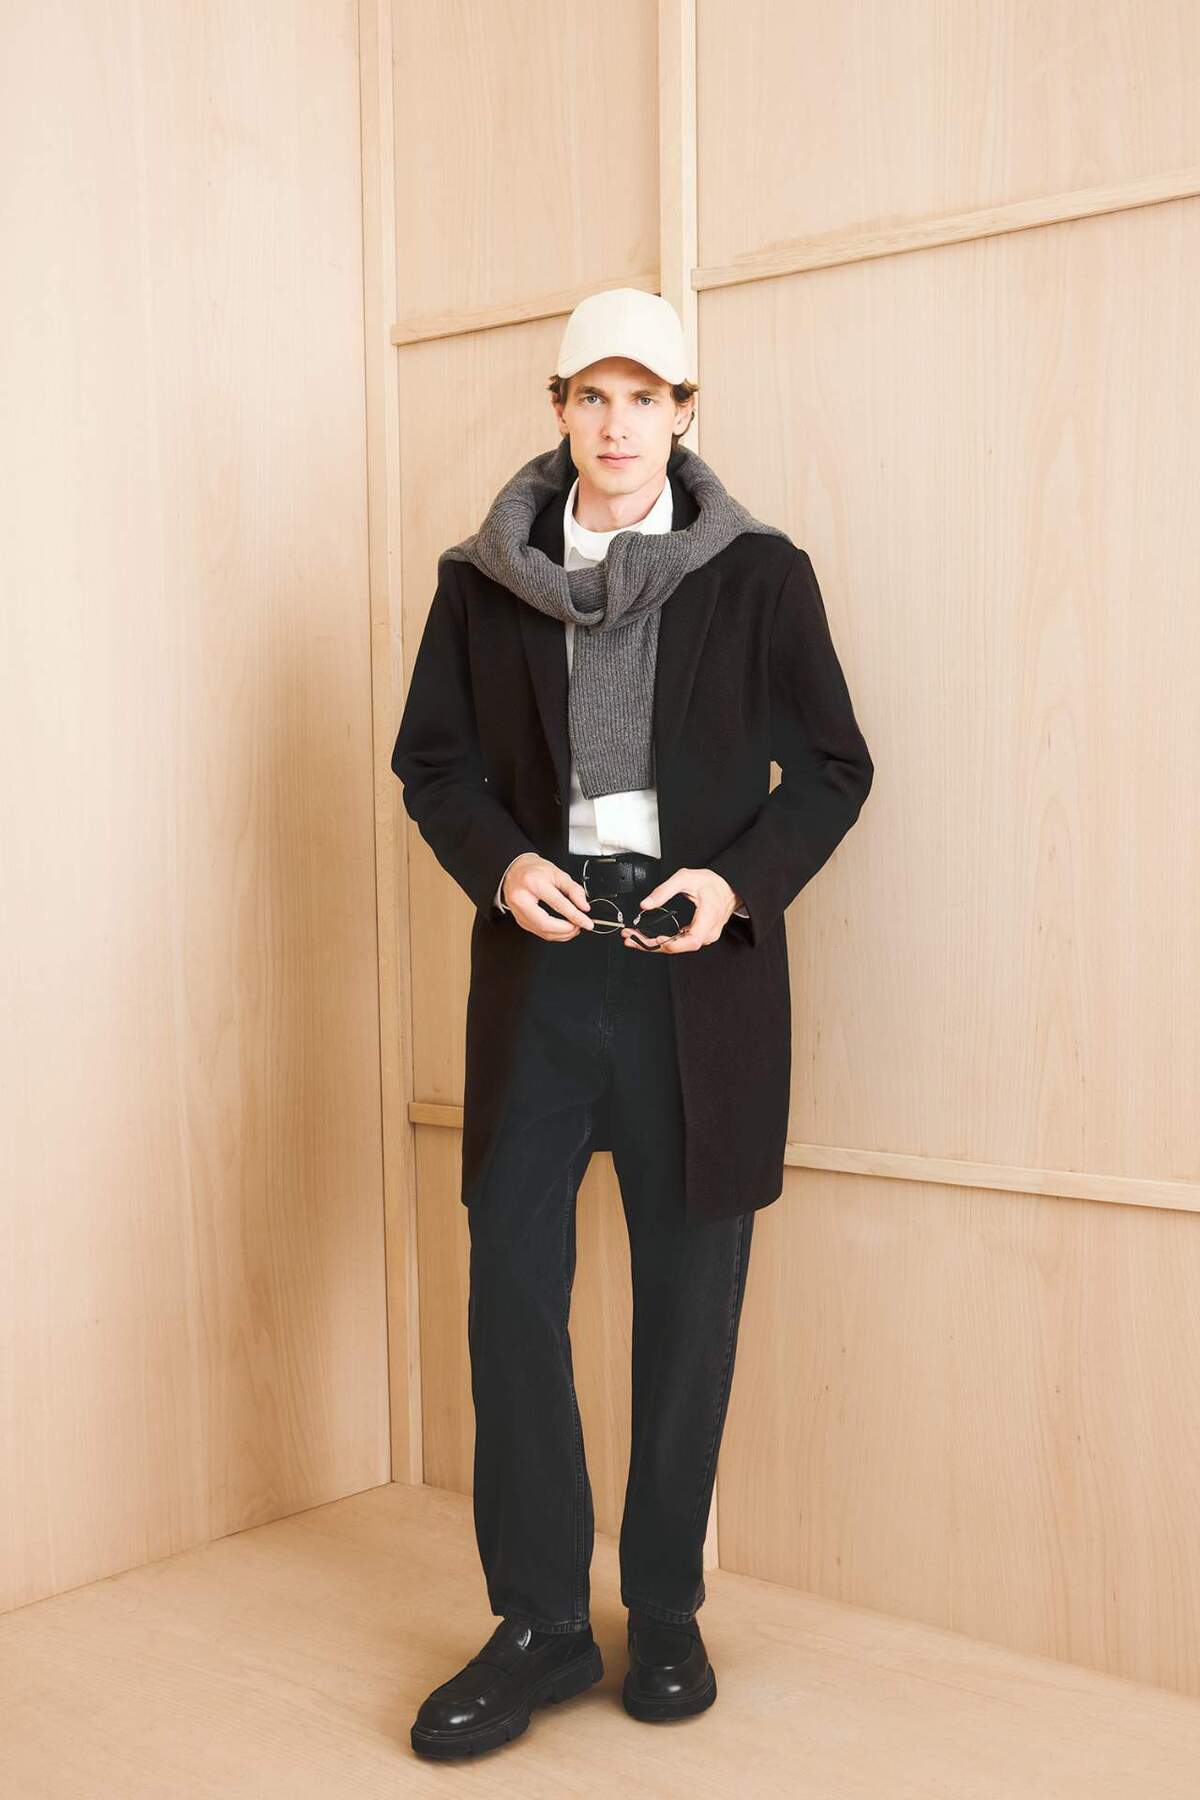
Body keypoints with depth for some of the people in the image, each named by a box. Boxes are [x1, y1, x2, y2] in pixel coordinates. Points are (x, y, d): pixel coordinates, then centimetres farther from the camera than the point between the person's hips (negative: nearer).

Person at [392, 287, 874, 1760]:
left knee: (689, 1302, 7)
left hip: (699, 978, -1)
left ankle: (666, 1614, 23)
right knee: (511, 1289, 0)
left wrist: (740, 880, -11)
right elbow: (433, 759, 11)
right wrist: (499, 862, -8)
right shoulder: (483, 579, 7)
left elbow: (831, 767, 5)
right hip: (538, 971, 1)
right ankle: (539, 1623, 15)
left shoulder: (759, 575, 3)